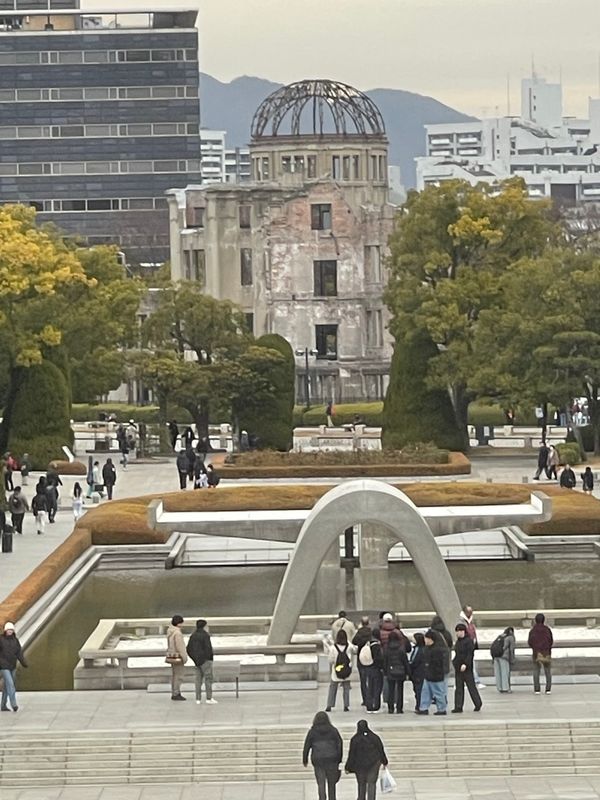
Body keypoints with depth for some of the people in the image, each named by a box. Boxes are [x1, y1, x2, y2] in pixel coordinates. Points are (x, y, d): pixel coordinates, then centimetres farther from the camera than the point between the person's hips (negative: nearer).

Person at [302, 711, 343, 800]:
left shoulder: (312, 731, 2)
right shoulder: (333, 731, 4)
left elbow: (306, 746, 3)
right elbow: (340, 745, 4)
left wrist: (305, 760, 13)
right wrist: (339, 760, 8)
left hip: (318, 760, -1)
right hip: (332, 760, 1)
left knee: (321, 784, -2)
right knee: (331, 784, 12)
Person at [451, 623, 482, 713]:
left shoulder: (469, 641, -11)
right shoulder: (458, 642, 14)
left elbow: (470, 654, -17)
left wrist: (465, 664, -25)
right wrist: (454, 662, 11)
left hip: (467, 668, -8)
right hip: (458, 668, 8)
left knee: (471, 686, 0)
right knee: (458, 688, 4)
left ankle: (478, 704, 13)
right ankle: (458, 707, 4)